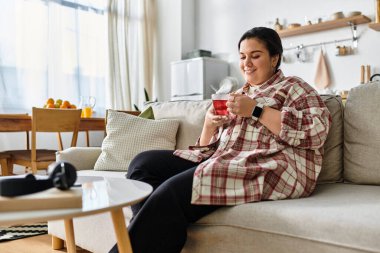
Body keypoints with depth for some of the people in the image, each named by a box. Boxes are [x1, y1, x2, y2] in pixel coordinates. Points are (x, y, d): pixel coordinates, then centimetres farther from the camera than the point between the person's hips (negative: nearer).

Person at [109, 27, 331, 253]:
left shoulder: (292, 87, 8)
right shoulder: (237, 95, 26)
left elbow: (317, 129, -12)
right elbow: (208, 146, 24)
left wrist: (256, 110, -13)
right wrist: (209, 124, 1)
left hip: (269, 171, -7)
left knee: (172, 192, -29)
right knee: (143, 163, -8)